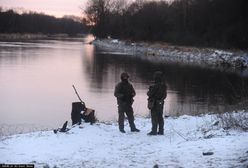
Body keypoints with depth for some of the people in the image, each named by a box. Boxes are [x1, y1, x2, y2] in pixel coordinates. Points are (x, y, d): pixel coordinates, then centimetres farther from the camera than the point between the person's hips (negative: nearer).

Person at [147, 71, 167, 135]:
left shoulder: (155, 86, -21)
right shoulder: (164, 85, 5)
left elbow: (150, 94, -16)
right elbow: (165, 95, 13)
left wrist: (148, 92, 5)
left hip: (154, 103, -7)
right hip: (160, 103, 7)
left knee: (154, 118, -3)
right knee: (160, 117, 13)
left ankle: (154, 131, -2)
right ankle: (161, 131, 16)